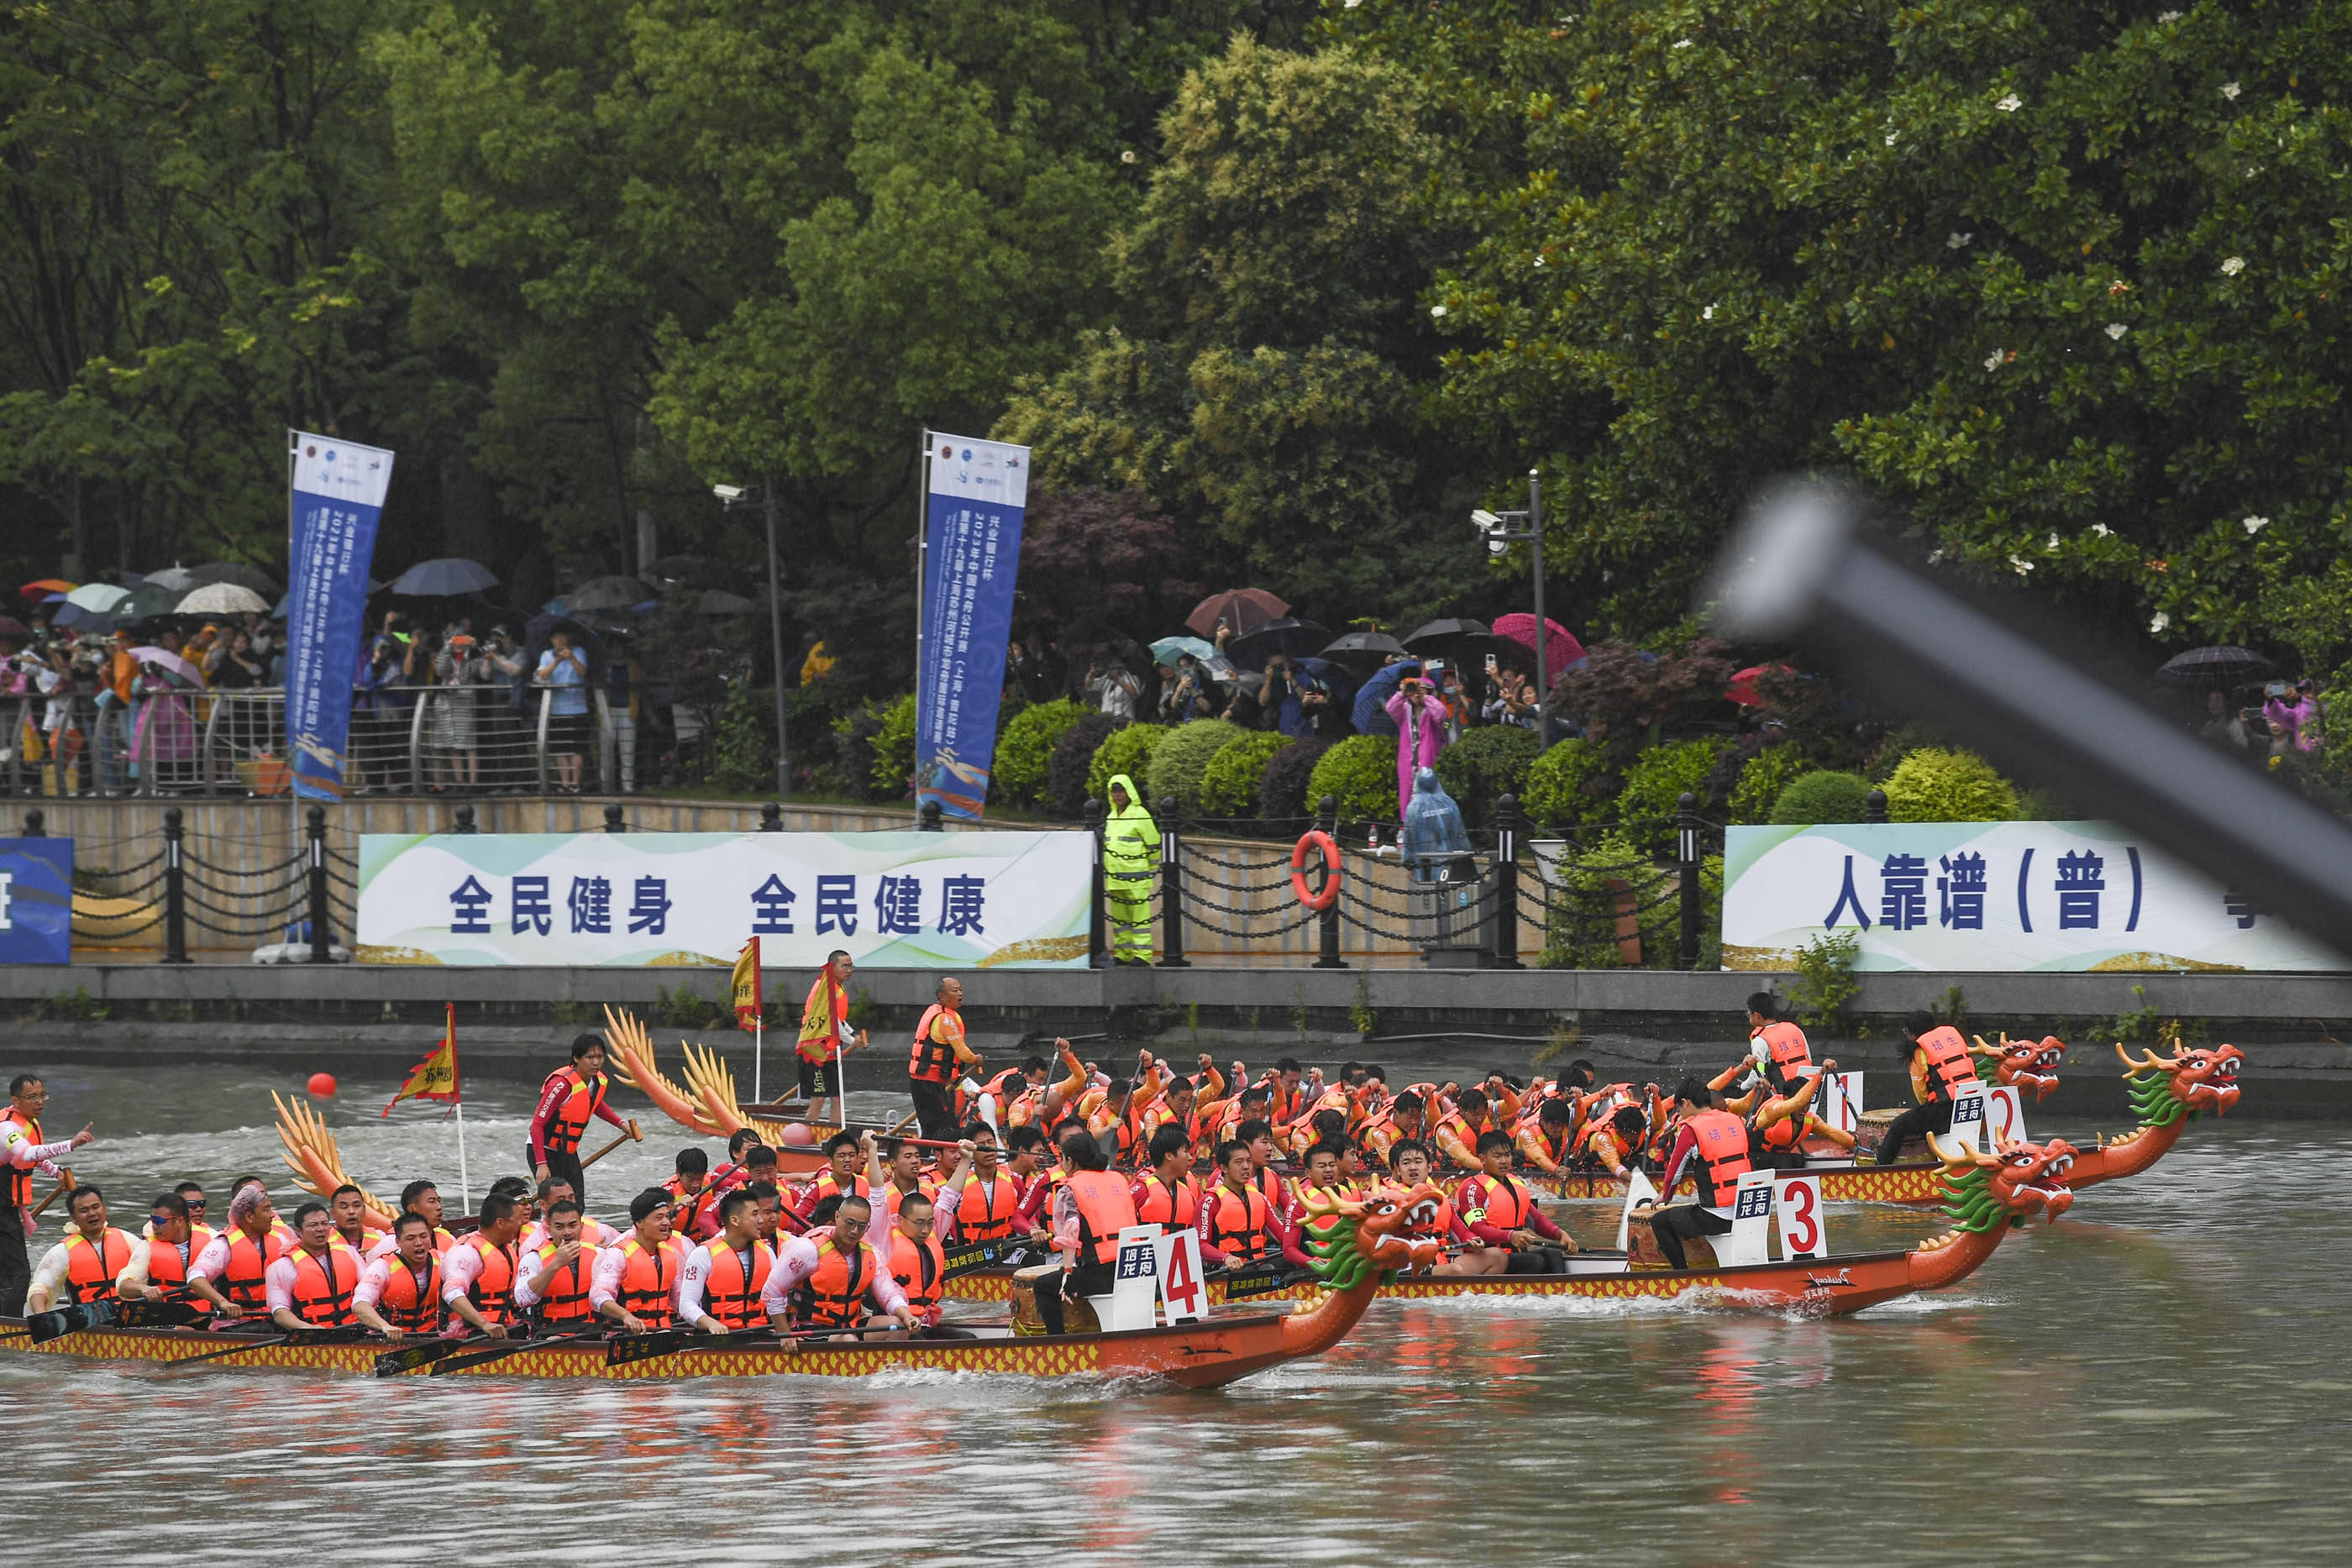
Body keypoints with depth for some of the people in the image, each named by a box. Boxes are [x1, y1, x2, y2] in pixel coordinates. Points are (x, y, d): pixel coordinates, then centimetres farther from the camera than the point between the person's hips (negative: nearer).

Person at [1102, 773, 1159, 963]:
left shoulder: (1140, 816, -5)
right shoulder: (1111, 817, 17)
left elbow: (1154, 844, -3)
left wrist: (1153, 869, 0)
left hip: (1135, 878, -8)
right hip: (1114, 879, 8)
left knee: (1139, 916, -7)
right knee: (1119, 917, 9)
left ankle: (1142, 953, -8)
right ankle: (1123, 953, 15)